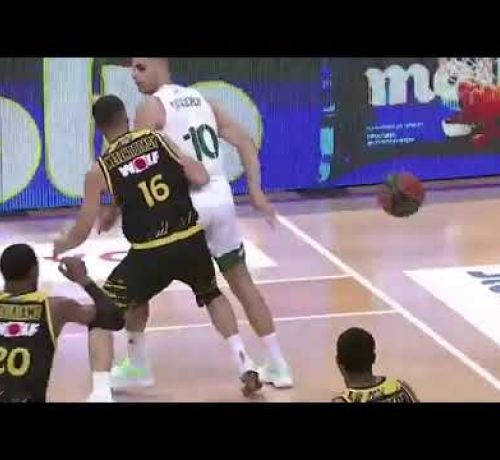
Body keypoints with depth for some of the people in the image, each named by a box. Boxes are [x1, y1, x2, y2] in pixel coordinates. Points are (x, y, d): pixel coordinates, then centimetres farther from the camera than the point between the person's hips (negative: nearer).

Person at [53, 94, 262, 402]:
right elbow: (201, 179, -2)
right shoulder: (158, 139, 5)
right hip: (191, 240, 3)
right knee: (213, 295, 33)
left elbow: (83, 231, 7)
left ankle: (101, 393, -5)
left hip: (150, 252, -3)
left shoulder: (100, 171, 1)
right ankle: (246, 369, 29)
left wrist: (61, 246, 29)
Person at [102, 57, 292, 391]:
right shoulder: (200, 99, 17)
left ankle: (137, 366, 15)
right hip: (222, 202, 6)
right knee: (242, 283, 18)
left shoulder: (151, 108, -4)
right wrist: (256, 192, 11)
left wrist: (115, 210, 1)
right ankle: (278, 366, 18)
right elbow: (246, 142, 13)